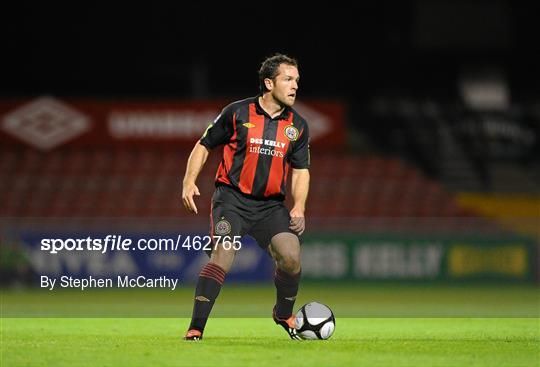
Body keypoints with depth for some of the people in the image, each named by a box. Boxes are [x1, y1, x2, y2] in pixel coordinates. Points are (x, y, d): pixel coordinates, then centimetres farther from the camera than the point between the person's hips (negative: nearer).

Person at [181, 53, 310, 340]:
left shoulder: (298, 126, 7)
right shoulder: (237, 113, -3)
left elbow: (300, 170, 13)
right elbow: (204, 145, 6)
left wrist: (298, 206, -3)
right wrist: (189, 182, -7)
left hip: (270, 204, 3)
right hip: (231, 198, -3)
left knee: (291, 256, -15)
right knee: (223, 256, -23)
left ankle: (283, 314, 16)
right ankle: (195, 329, -18)